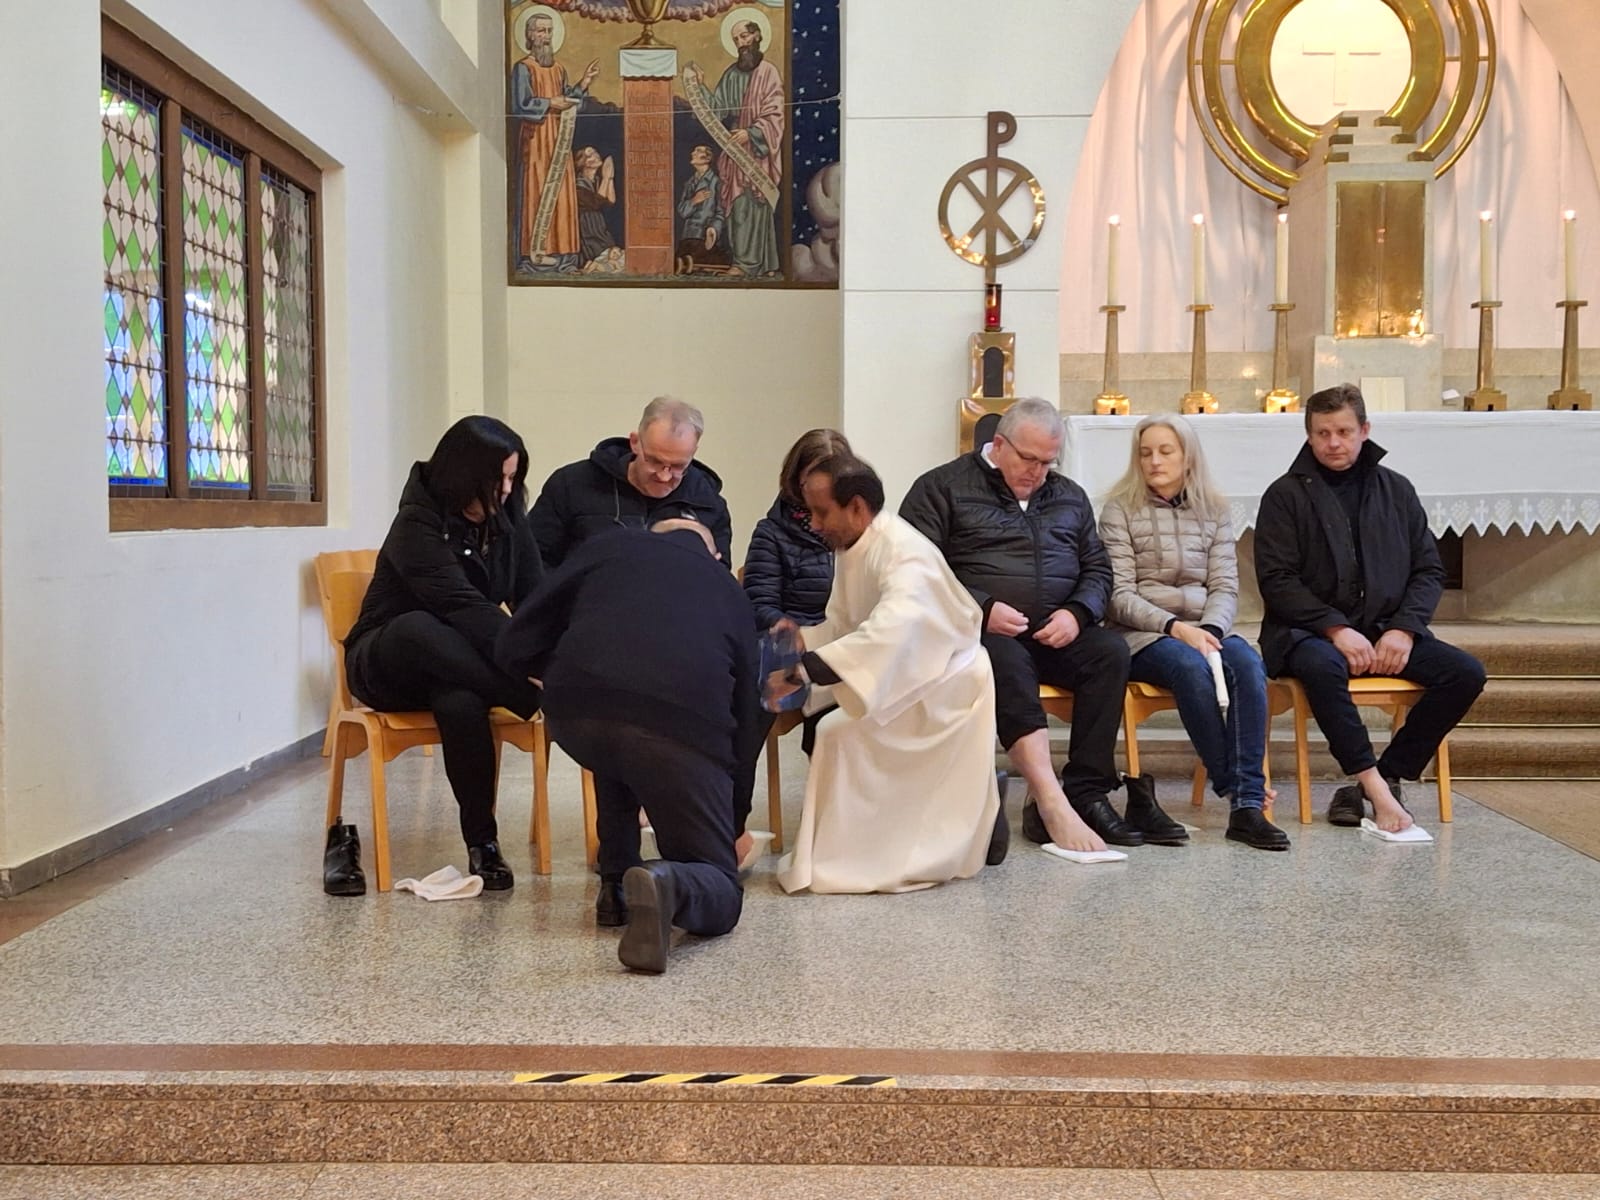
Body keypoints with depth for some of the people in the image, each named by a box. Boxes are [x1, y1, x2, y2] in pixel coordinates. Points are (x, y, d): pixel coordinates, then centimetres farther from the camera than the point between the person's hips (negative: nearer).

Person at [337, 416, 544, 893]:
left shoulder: (508, 521, 0)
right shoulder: (417, 526, -19)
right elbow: (464, 607, -31)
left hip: (456, 664, 3)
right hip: (388, 663, -3)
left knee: (461, 702, -36)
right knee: (416, 628, -41)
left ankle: (482, 842, -26)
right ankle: (543, 705, -36)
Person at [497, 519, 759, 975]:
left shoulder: (608, 547, 27)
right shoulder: (730, 592, 32)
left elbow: (516, 647, 19)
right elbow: (744, 719, 36)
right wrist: (734, 825, 50)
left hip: (575, 714, 1)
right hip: (683, 727, -1)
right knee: (719, 895, 13)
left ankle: (617, 884, 28)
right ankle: (667, 885, -19)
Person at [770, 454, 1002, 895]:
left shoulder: (905, 554, -27)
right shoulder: (852, 549, 2)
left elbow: (889, 631, -44)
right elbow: (842, 626, 9)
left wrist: (805, 669, -49)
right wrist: (802, 640, -12)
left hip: (944, 689, -9)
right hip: (900, 683, 9)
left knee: (841, 736, -22)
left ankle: (833, 862, -12)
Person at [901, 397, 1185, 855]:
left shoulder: (1070, 497, 22)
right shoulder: (943, 487, 6)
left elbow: (1098, 571, 21)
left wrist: (1077, 613, -2)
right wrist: (980, 609, -15)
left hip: (1056, 634, 5)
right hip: (978, 630, -4)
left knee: (1110, 650, -25)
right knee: (1006, 659, -37)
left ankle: (1085, 795, -27)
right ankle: (1051, 802, -47)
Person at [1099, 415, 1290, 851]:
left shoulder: (1214, 509, 14)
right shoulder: (1120, 510, 4)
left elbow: (1225, 587, 7)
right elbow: (1119, 595, -4)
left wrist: (1210, 630, -14)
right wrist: (1175, 627, -19)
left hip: (1204, 630, 3)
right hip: (1140, 636, -3)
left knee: (1247, 662, -30)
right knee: (1190, 666, -35)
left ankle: (1248, 802, -34)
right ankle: (1234, 790, -26)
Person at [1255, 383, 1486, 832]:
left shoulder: (1396, 490, 12)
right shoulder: (1285, 495, 1)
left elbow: (1430, 570, 11)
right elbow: (1276, 581, -6)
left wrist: (1403, 629, -7)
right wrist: (1337, 630, -17)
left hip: (1388, 631, 4)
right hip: (1308, 632, -4)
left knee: (1466, 672, -18)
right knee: (1322, 666, -38)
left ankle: (1388, 776, -12)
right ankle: (1375, 788, -32)